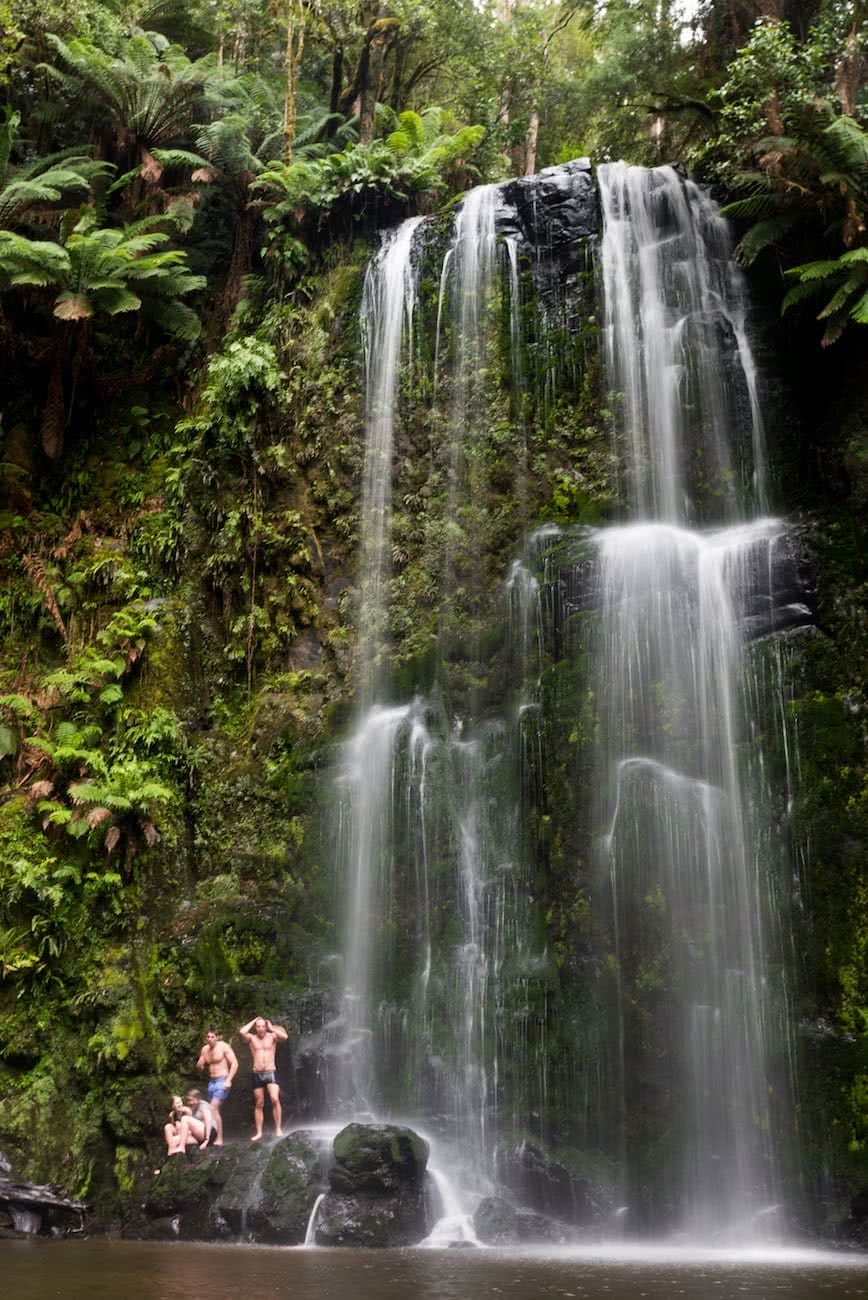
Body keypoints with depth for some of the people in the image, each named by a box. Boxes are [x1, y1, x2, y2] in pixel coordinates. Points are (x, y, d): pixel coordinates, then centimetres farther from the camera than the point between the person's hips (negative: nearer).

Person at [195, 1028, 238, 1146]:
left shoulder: (223, 1046, -11)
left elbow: (235, 1063, -13)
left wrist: (228, 1080, -20)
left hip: (222, 1081, -7)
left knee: (213, 1108, -17)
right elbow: (200, 1067, 14)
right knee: (215, 1110, 9)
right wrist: (199, 1064, -10)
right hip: (212, 1082, 7)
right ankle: (218, 1137, 16)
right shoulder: (205, 1049, 8)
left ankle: (219, 1139, -16)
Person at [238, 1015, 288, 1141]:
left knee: (275, 1099, -18)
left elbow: (285, 1036, -14)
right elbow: (242, 1032, -15)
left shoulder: (272, 1037, 4)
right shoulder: (252, 1038, 5)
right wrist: (254, 1021, -3)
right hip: (257, 1074, 2)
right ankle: (259, 1132, 14)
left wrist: (272, 1028, -4)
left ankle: (278, 1129, -13)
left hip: (270, 1073, -2)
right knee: (259, 1104, 7)